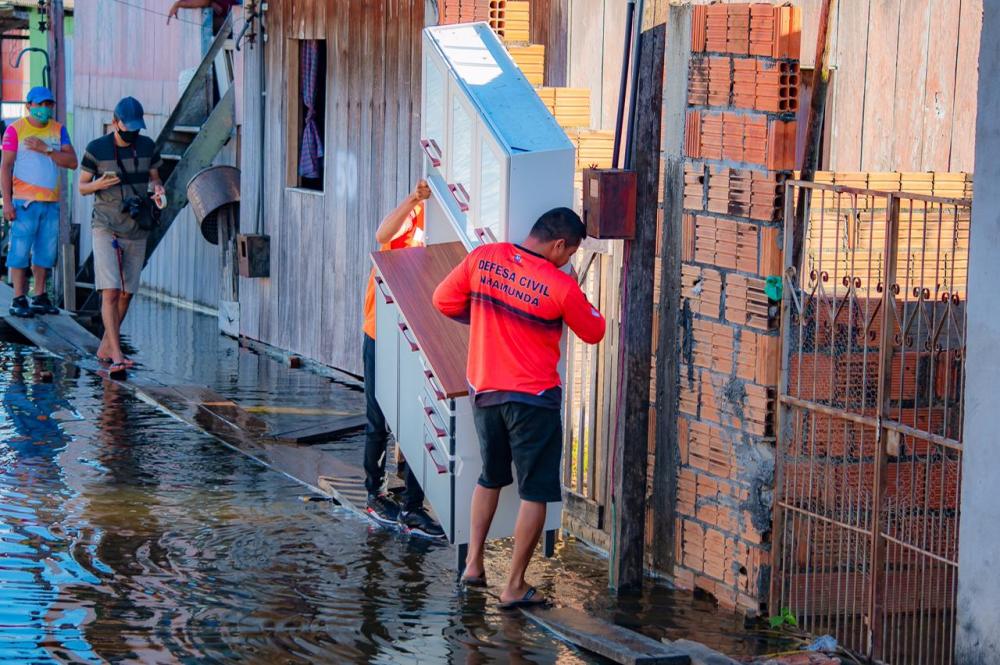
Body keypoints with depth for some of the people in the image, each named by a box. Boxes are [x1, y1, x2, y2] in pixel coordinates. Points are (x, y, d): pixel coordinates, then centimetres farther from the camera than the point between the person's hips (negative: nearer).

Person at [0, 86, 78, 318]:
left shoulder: (58, 130, 10)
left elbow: (72, 162, 1)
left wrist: (46, 150, -13)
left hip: (51, 202, 5)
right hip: (24, 202, -5)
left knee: (46, 251, 7)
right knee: (20, 249, -6)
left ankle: (40, 297, 15)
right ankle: (19, 300, -3)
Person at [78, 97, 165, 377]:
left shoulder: (147, 146, 2)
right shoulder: (97, 149, -7)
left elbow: (154, 176, 15)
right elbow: (82, 186, 1)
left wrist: (158, 189, -8)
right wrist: (100, 184, -21)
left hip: (137, 231, 4)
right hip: (105, 230, -4)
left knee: (126, 293, 9)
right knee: (110, 292, -15)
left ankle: (105, 347, 25)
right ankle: (116, 356, -18)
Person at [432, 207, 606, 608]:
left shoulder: (482, 258, -4)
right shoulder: (561, 287, -15)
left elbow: (443, 300, 5)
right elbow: (594, 333, 0)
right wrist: (581, 303, 19)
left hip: (483, 390, 5)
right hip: (533, 399, -5)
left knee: (490, 478, 25)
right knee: (536, 493, 5)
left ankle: (473, 564, 23)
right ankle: (514, 586, 6)